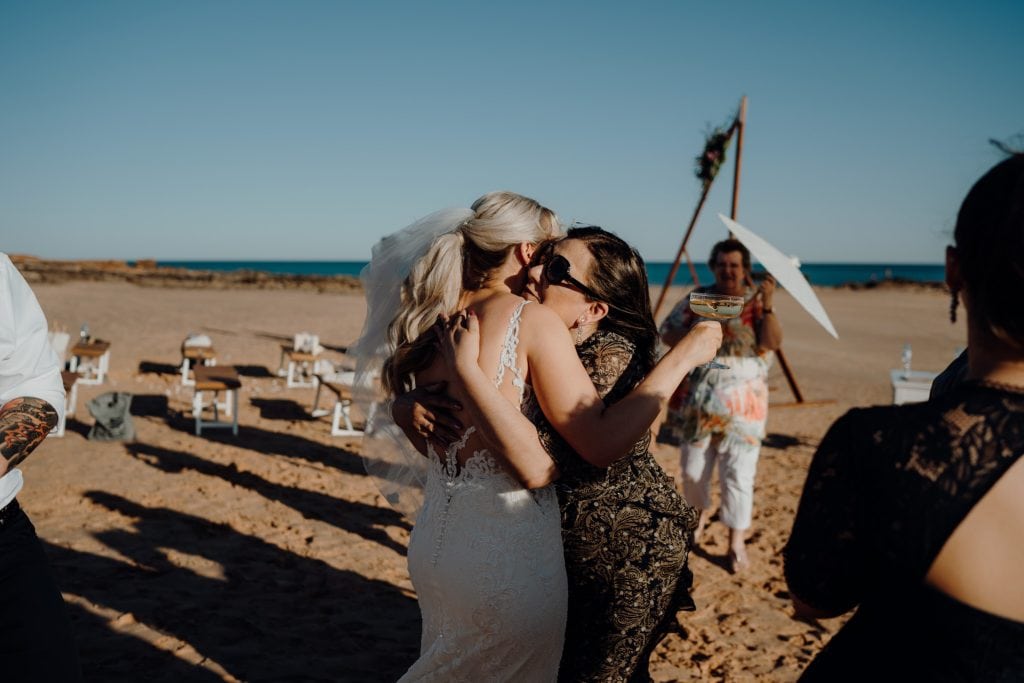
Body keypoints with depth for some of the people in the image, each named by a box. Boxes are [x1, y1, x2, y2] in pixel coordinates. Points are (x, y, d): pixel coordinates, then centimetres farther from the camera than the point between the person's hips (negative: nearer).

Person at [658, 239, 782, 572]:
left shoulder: (757, 302, -1)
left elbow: (773, 342, -15)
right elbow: (667, 332, 2)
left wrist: (767, 304, -28)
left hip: (741, 404, -2)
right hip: (696, 401, 3)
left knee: (738, 474, -4)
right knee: (693, 468, 13)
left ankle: (737, 541, 11)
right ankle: (701, 512, 42)